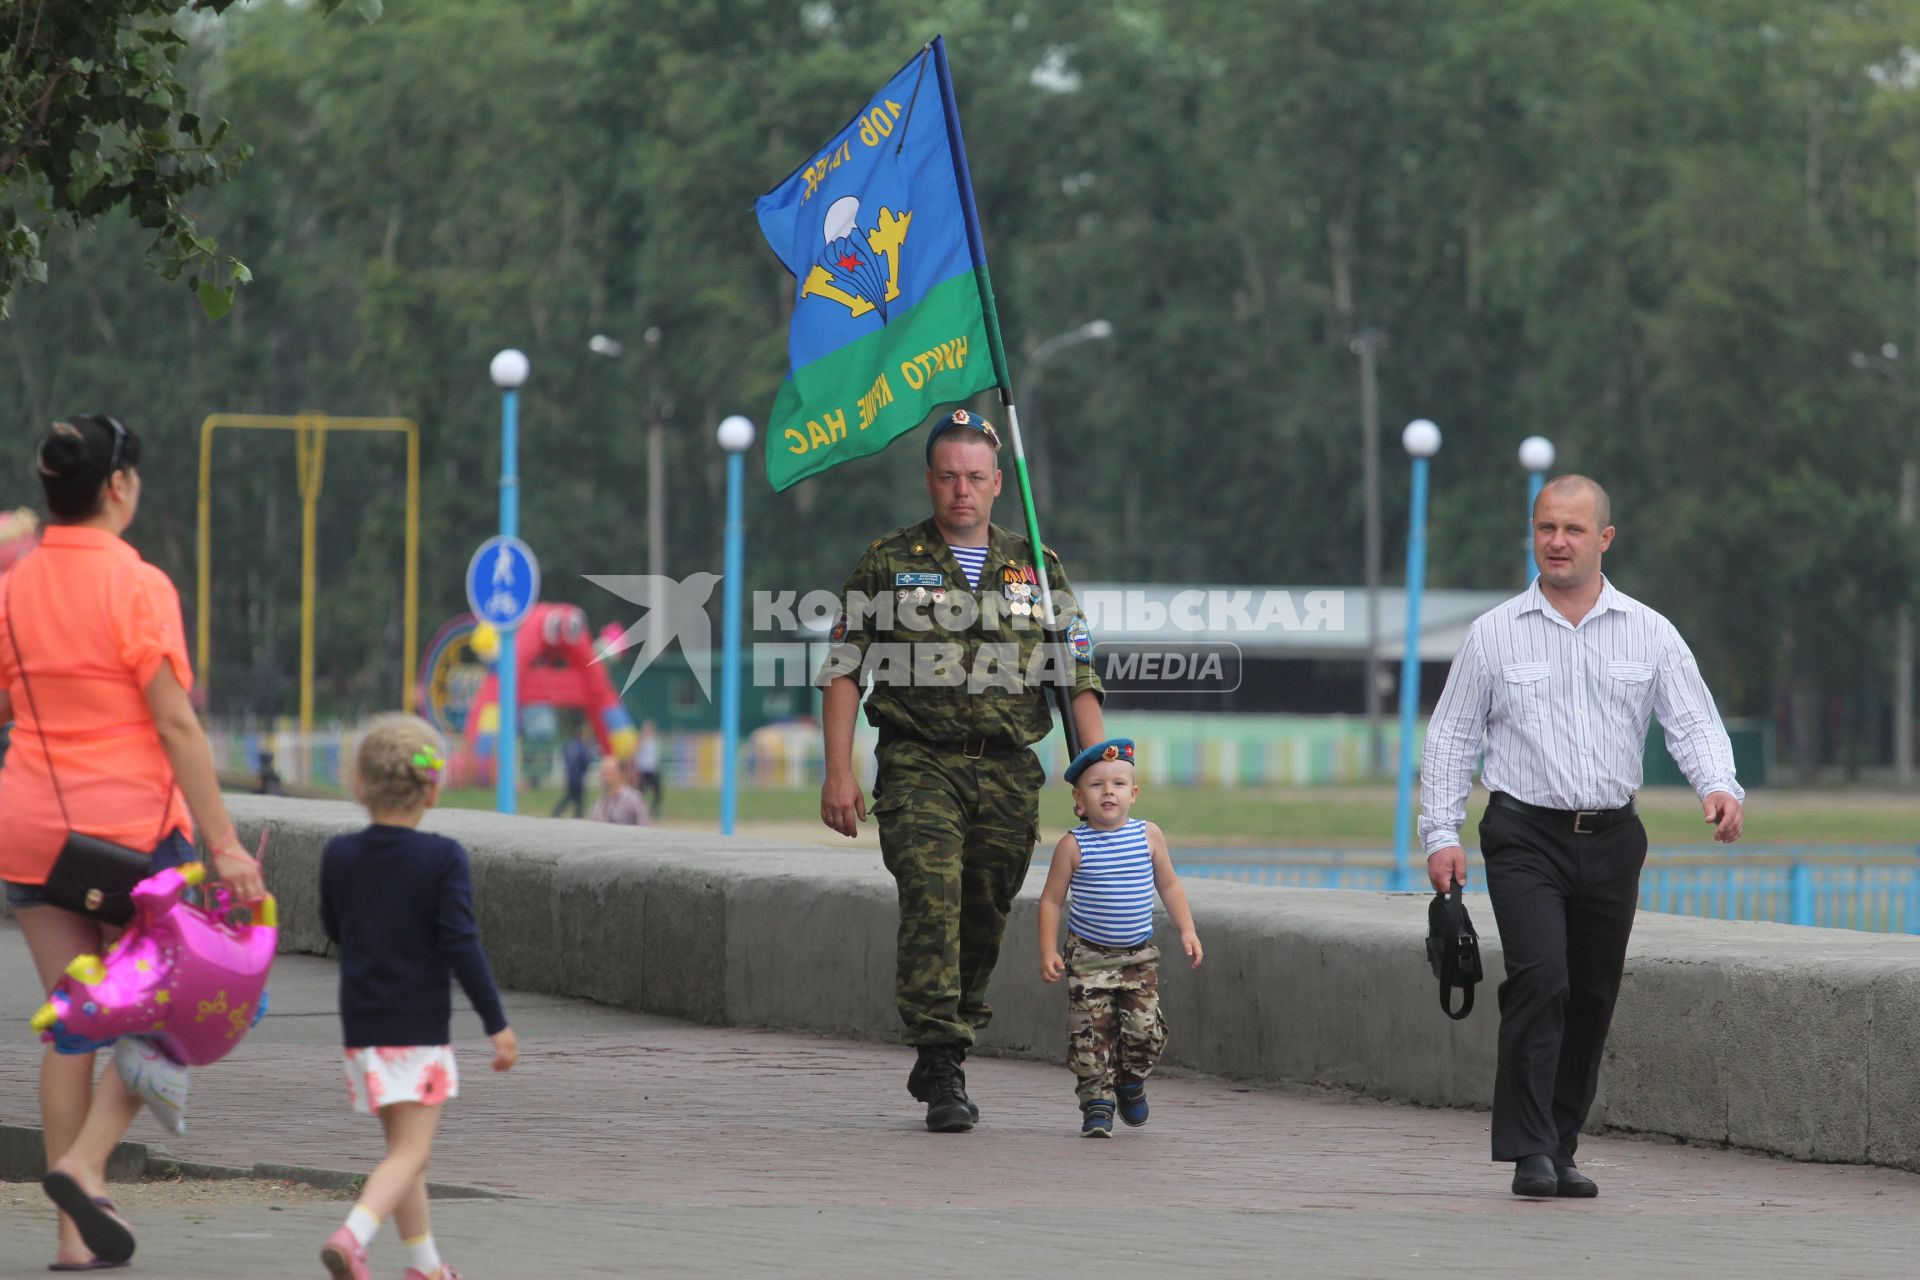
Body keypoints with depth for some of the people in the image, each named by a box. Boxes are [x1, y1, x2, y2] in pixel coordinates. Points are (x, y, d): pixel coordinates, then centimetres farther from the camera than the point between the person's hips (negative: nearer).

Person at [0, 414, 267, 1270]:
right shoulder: (137, 587, -11)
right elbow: (177, 726, -14)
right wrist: (222, 843, -13)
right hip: (130, 823, -5)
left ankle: (76, 1236, 6)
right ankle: (84, 1162, -11)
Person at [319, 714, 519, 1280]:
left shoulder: (339, 855, 1)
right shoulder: (443, 859, -11)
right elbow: (462, 946, -14)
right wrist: (497, 1024, -9)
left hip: (361, 1025, 5)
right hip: (421, 1027, -5)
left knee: (403, 1145, 17)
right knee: (410, 1151, -6)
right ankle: (352, 1234, -28)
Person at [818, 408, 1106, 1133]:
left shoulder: (1037, 570, 12)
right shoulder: (888, 564, 6)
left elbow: (1079, 681, 11)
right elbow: (843, 670, 5)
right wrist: (838, 772, -5)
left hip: (1008, 774, 3)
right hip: (919, 768, -3)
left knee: (984, 918, 6)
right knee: (931, 899, -18)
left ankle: (939, 1060, 24)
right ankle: (943, 1075, -20)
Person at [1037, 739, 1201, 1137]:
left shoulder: (1148, 836, -1)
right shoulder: (1073, 845, -7)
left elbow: (1169, 885, 11)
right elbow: (1051, 899, -1)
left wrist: (1187, 930, 4)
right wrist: (1048, 951, -7)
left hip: (1139, 955, 2)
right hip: (1088, 956, -2)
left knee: (1146, 1029, -3)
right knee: (1091, 1032, -7)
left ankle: (1131, 1082, 24)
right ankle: (1097, 1101, 4)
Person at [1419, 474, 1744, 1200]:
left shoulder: (1649, 634, 7)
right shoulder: (1495, 634, 5)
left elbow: (1693, 724, 2)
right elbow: (1451, 737, 7)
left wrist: (1719, 787, -18)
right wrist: (1440, 833, -2)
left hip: (1611, 839, 3)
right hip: (1525, 834, -3)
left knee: (1592, 998, 6)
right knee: (1540, 980, -18)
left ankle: (1560, 1148, 17)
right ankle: (1528, 1151, -18)